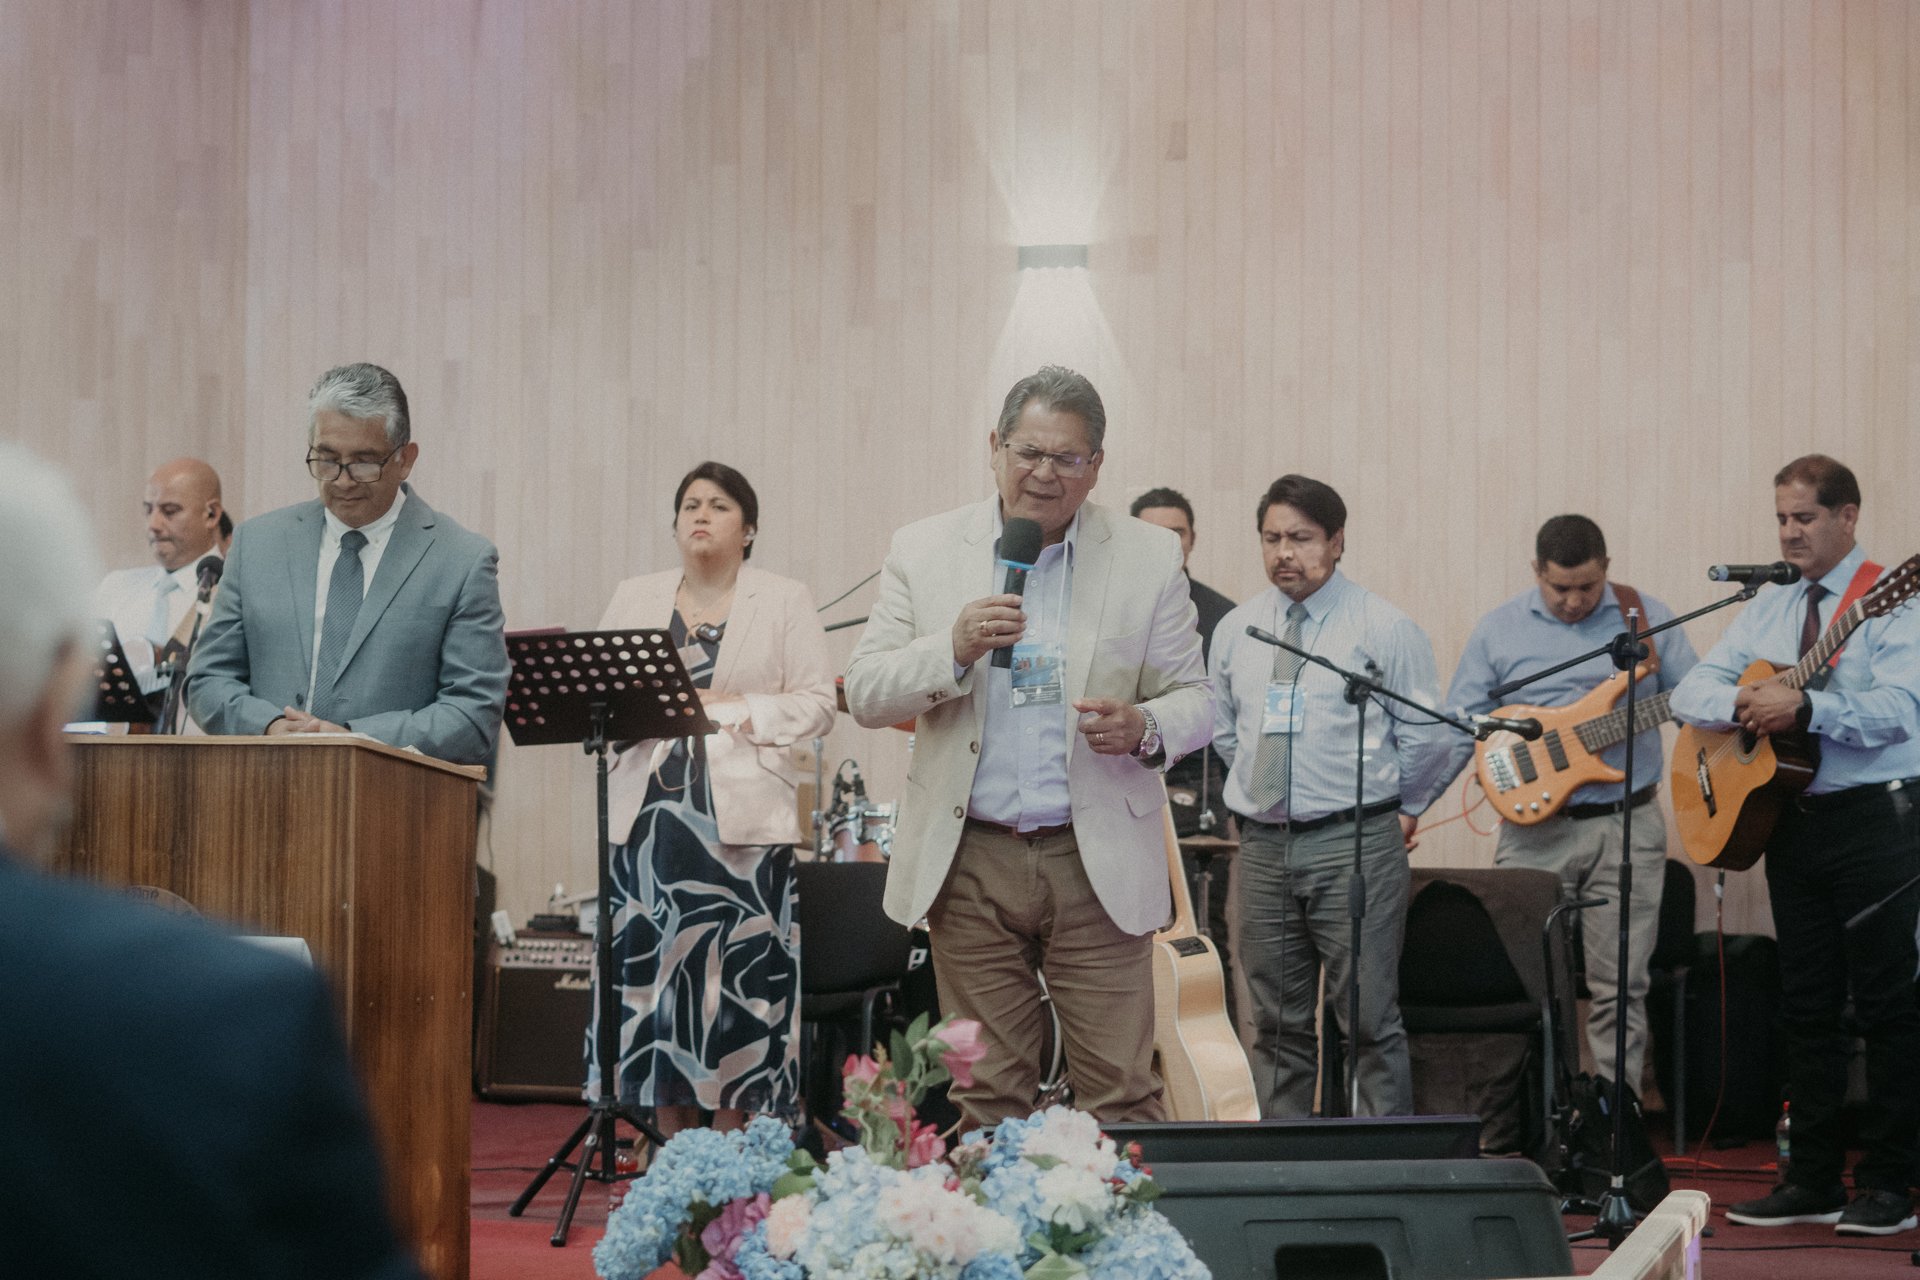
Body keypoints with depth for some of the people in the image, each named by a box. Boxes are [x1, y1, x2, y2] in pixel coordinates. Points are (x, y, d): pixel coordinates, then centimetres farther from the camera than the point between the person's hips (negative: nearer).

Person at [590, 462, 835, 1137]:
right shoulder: (633, 598, 16)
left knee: (734, 976, -5)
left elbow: (816, 703, 0)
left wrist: (728, 708, -10)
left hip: (741, 819, -3)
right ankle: (671, 1148, 8)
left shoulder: (786, 601, 8)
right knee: (653, 968, 0)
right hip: (649, 814, 3)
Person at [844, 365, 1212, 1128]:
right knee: (985, 1096, 6)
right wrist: (953, 651, -16)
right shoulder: (924, 552, 6)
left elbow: (1194, 699, 7)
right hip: (970, 861, 1)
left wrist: (1145, 729, -16)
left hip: (1097, 863, -1)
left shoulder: (1150, 559, 5)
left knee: (1120, 1097, -3)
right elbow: (865, 694, 2)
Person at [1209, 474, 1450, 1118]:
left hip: (1355, 844, -5)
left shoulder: (1386, 629, -3)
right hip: (1263, 844, 5)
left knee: (1370, 1022, -5)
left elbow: (1424, 737, 2)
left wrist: (1399, 811, 9)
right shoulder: (1235, 630, 11)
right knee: (1277, 1025, 10)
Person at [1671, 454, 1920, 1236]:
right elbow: (1689, 692, 9)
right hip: (1792, 819, 7)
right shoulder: (1769, 608, 14)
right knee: (1807, 1003, 9)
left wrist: (1804, 708, -29)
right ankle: (1814, 1179, 16)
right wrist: (1742, 704, -11)